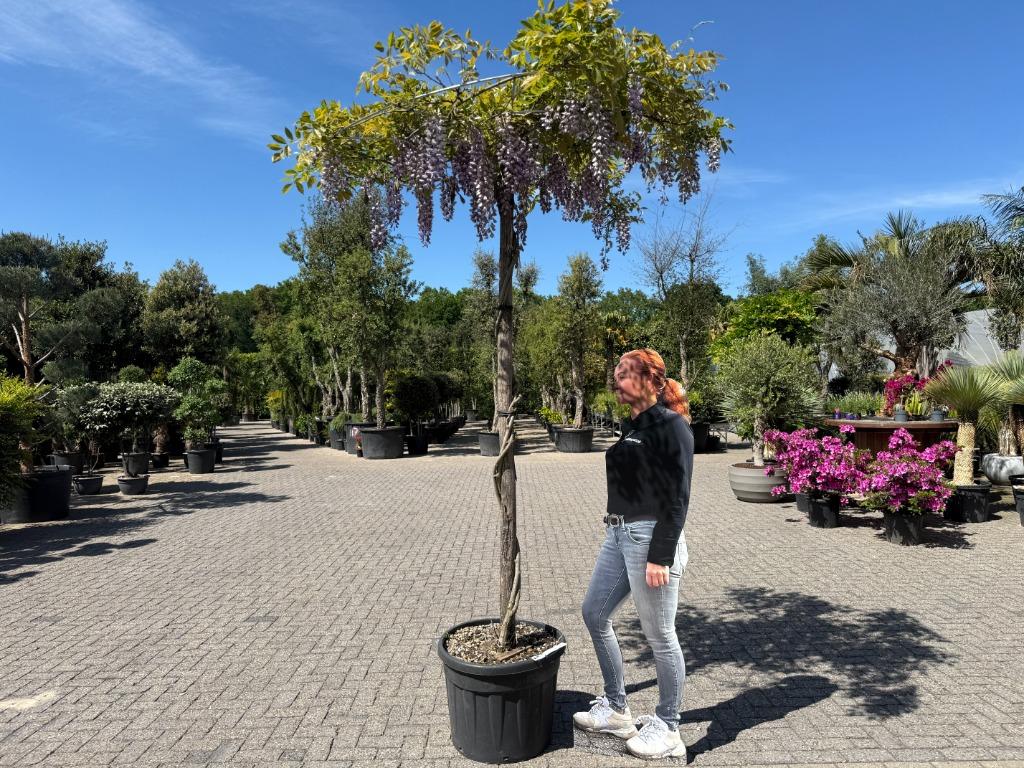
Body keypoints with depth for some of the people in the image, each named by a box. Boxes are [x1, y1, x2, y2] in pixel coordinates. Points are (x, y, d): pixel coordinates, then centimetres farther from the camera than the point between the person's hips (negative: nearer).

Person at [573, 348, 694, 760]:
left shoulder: (671, 425, -13)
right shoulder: (632, 424, 12)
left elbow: (677, 497, -17)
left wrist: (660, 556, -20)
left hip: (651, 537, -10)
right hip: (618, 534, 10)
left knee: (659, 635, 5)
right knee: (594, 613, 16)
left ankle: (667, 729, 25)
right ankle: (615, 710, 32)